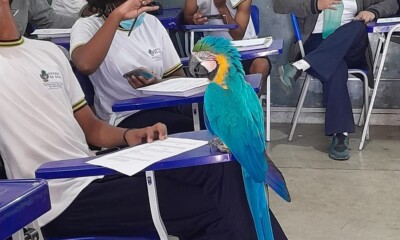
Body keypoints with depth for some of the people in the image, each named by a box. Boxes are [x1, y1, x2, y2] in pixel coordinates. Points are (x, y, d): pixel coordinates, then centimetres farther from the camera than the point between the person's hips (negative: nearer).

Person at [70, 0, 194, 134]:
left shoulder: (151, 22, 11)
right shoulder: (87, 26, -3)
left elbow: (180, 78, 11)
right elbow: (85, 65, -28)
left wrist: (156, 84, -11)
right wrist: (116, 16, -25)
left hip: (164, 107, 6)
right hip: (125, 118, -6)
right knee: (188, 128, -31)